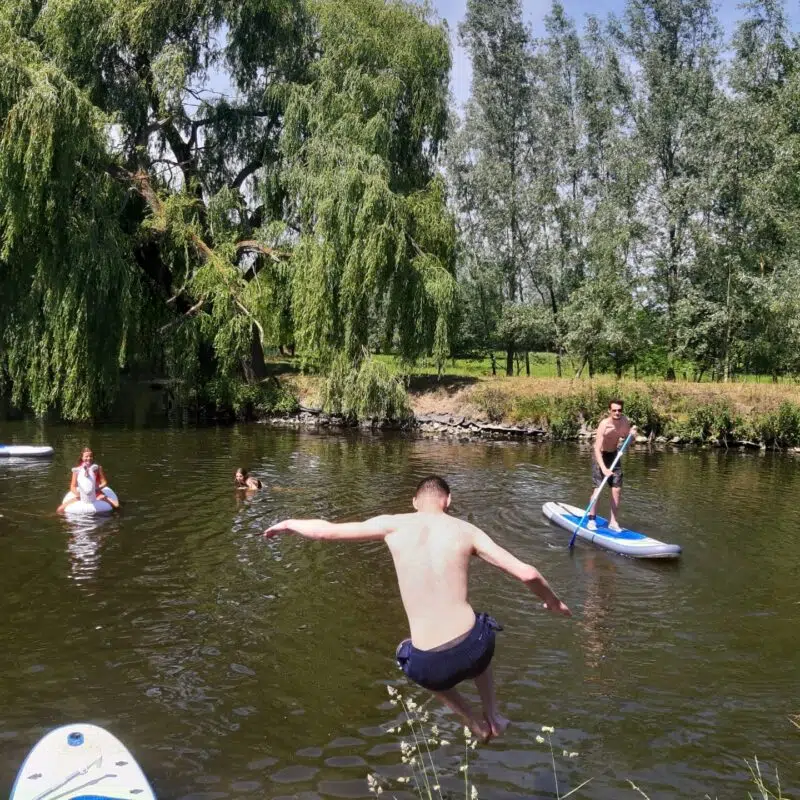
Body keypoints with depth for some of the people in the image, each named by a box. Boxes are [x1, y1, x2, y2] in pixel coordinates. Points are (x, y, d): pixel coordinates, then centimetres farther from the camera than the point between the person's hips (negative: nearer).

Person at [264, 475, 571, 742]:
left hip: (430, 666, -1)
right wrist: (554, 601, 20)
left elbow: (325, 530, 7)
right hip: (472, 651, 1)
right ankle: (492, 716, 40)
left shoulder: (393, 525, 1)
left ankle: (476, 724, 36)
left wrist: (288, 523, 28)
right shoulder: (465, 530, 3)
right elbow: (527, 573, -1)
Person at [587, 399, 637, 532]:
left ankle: (612, 521, 13)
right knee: (598, 489, -11)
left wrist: (631, 434, -14)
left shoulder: (625, 421, -10)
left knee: (617, 490, 3)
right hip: (601, 456, -5)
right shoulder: (604, 425, -27)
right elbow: (597, 449, -32)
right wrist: (603, 468, -42)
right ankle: (591, 519, 3)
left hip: (614, 455, 6)